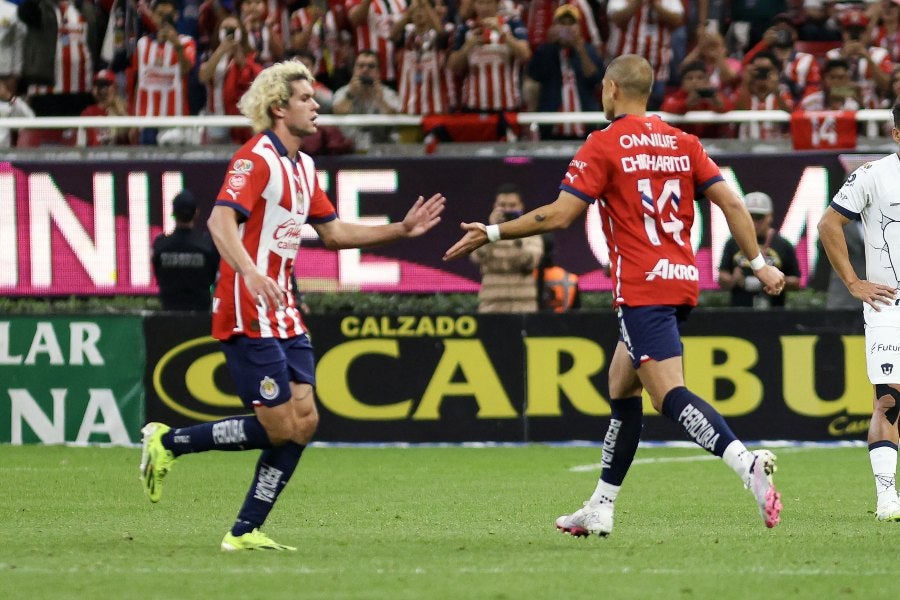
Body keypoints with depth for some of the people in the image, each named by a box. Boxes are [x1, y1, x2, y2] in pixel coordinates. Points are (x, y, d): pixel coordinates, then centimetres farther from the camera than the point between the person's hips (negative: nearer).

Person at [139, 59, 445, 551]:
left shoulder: (302, 167, 15)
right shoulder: (256, 159, -14)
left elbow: (333, 233, 24)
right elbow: (220, 220, -28)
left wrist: (401, 230, 17)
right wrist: (250, 273, -44)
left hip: (284, 316, 9)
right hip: (249, 316, -9)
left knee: (304, 421, 0)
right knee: (280, 428, -9)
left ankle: (245, 532, 5)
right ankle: (166, 442, 6)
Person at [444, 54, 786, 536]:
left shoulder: (604, 145, -6)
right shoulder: (681, 143, 11)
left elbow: (558, 216, -11)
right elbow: (730, 202, 6)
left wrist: (491, 234, -1)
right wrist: (759, 264, 14)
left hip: (642, 288, -8)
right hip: (682, 280, 8)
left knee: (669, 393, -15)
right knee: (622, 386, 18)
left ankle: (746, 463, -39)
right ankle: (600, 509, 22)